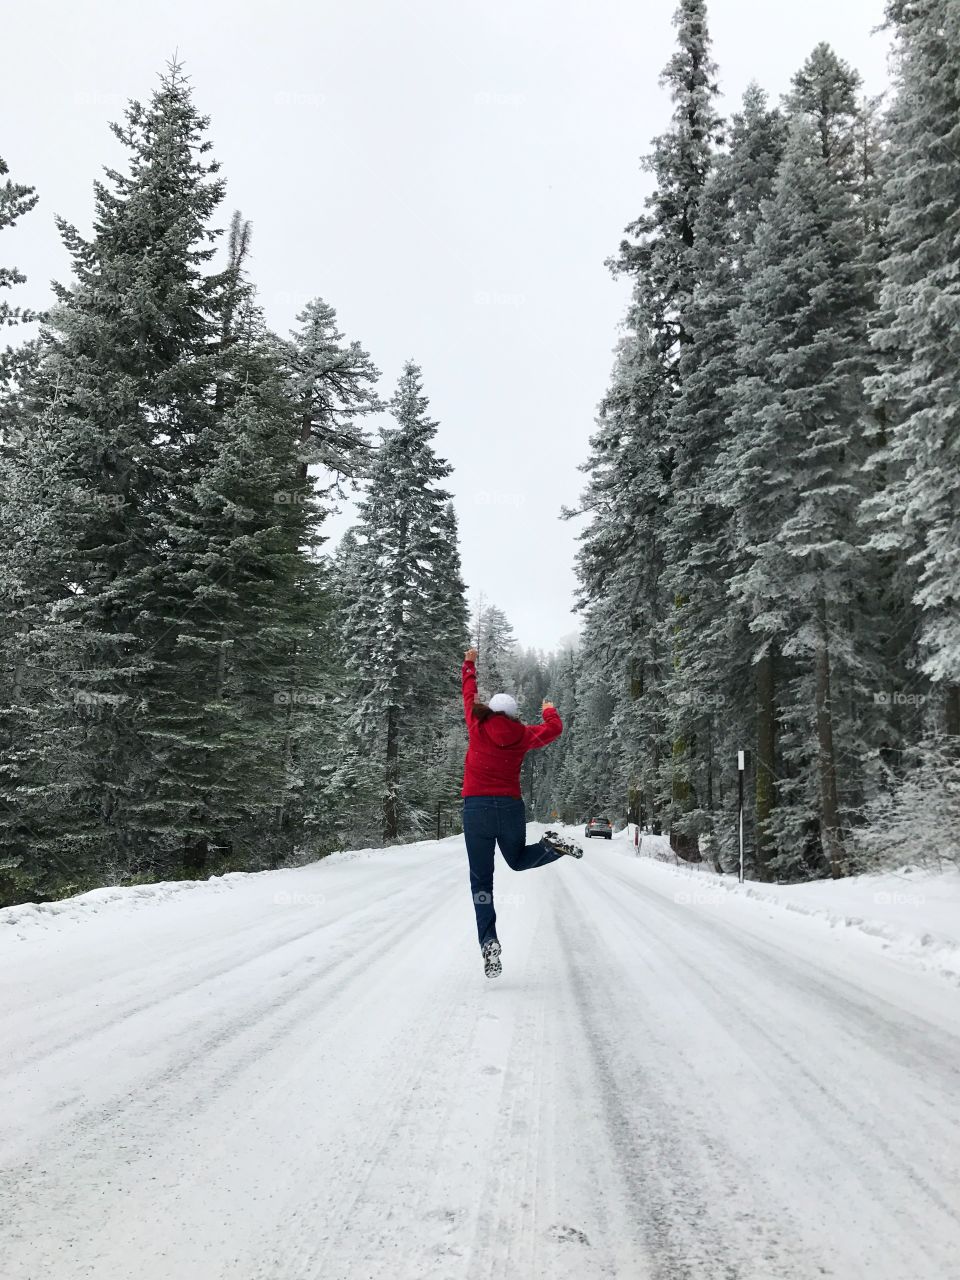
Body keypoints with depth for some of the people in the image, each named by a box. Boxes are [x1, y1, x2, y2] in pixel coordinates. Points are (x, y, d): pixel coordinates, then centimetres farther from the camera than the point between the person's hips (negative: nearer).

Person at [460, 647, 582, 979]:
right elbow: (553, 729, 14)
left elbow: (470, 695, 15)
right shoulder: (522, 735, 3)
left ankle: (489, 942, -13)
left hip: (477, 809, -2)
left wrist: (469, 664, 31)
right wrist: (549, 710, 35)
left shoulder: (478, 727, 1)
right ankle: (550, 845, -2)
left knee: (481, 879, 1)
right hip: (511, 808, 2)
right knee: (518, 860, 28)